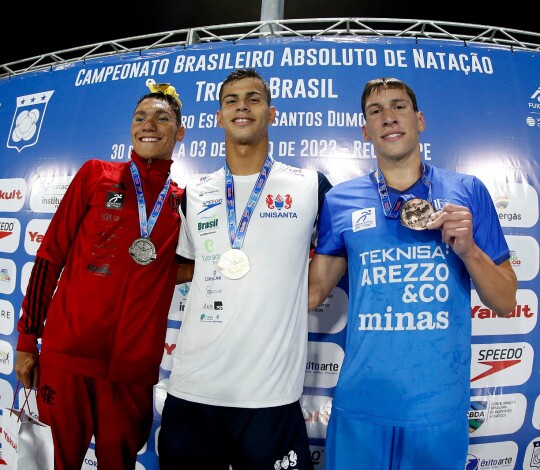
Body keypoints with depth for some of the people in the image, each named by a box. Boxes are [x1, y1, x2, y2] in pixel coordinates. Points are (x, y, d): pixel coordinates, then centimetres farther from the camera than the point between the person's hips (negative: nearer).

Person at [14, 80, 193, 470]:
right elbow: (51, 254, 2)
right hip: (66, 355, -1)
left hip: (134, 368, 1)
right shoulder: (96, 175, 1)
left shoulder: (184, 200, 4)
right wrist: (26, 339, 2)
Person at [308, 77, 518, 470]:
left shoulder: (467, 192, 0)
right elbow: (313, 291, 4)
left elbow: (505, 303, 3)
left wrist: (468, 249, -14)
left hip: (441, 406, 1)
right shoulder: (340, 201, -1)